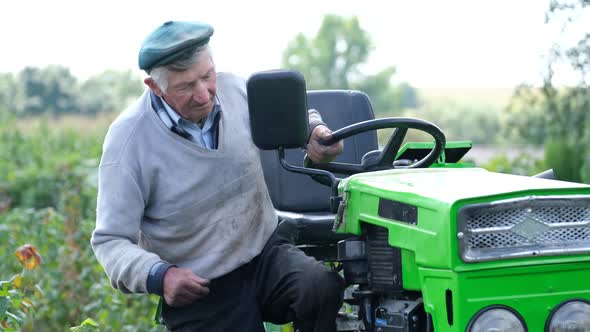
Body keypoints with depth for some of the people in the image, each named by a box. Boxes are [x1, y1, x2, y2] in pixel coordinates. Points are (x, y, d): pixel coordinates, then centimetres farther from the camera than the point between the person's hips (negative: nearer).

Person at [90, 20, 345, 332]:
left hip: (265, 253, 3)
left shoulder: (235, 88, -1)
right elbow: (110, 240, -11)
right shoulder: (127, 140, -15)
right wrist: (159, 276, -30)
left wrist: (314, 131, -3)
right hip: (197, 291, -3)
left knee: (324, 290, -26)